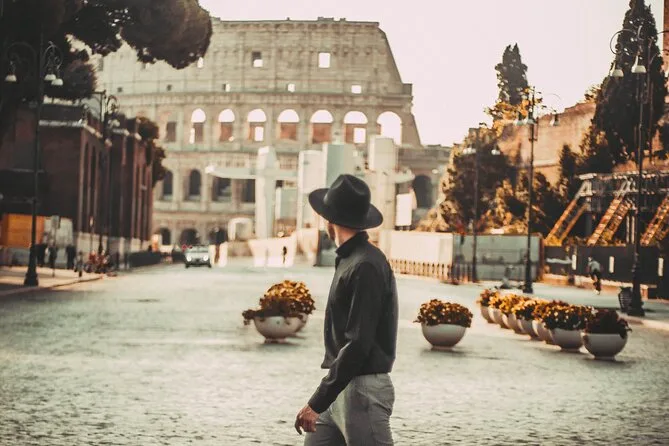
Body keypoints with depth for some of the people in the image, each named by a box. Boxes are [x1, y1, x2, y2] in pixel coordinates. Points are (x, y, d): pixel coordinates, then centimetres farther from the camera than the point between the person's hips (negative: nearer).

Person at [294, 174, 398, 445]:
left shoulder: (366, 267, -16)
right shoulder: (349, 260, 13)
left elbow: (358, 345, -21)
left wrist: (317, 402, -21)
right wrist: (322, 398, 17)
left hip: (363, 389, -9)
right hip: (341, 387, 9)